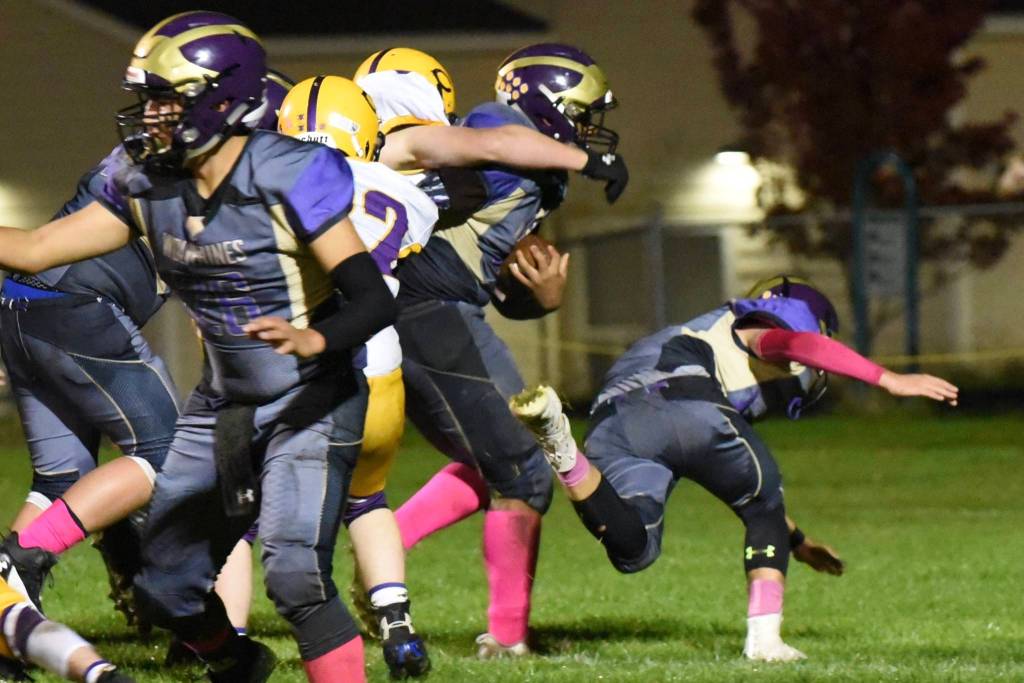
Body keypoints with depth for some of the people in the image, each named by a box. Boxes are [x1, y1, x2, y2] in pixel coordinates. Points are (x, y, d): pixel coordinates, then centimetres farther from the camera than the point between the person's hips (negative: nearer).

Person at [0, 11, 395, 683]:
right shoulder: (150, 187, -3)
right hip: (224, 404, 7)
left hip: (311, 404, -7)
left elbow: (375, 300, -27)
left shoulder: (289, 178, -22)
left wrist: (316, 340, -46)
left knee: (295, 575, -25)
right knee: (167, 587, 11)